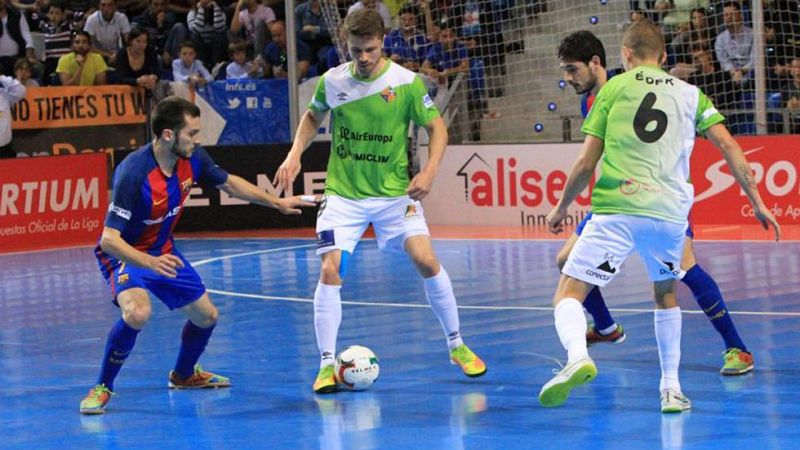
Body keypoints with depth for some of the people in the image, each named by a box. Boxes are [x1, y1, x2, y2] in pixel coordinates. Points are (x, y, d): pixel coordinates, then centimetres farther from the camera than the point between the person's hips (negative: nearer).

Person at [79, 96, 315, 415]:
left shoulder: (192, 159, -12)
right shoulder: (134, 173, -34)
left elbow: (228, 184, 10)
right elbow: (109, 239, -36)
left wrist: (278, 203, 13)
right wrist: (149, 262, -51)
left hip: (163, 252, 7)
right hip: (125, 255, -7)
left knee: (206, 316, 13)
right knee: (137, 312, -34)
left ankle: (183, 375, 43)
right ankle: (102, 388, -15)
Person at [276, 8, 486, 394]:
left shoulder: (406, 82, -10)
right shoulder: (332, 81, -3)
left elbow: (437, 128, -2)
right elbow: (313, 116, 17)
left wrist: (429, 172, -17)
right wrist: (295, 155, 3)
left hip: (394, 191, -1)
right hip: (343, 193, 1)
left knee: (426, 262, -12)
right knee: (330, 272, -13)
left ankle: (457, 346, 8)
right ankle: (327, 365, -4)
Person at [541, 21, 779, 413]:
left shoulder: (614, 88, 10)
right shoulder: (689, 94, 17)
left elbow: (586, 164, 7)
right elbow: (729, 148, 6)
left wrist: (561, 208, 20)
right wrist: (757, 203, 10)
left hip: (616, 209, -3)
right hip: (670, 213, 3)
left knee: (568, 294, -2)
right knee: (665, 293, 28)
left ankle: (577, 355, -32)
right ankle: (671, 388, 23)